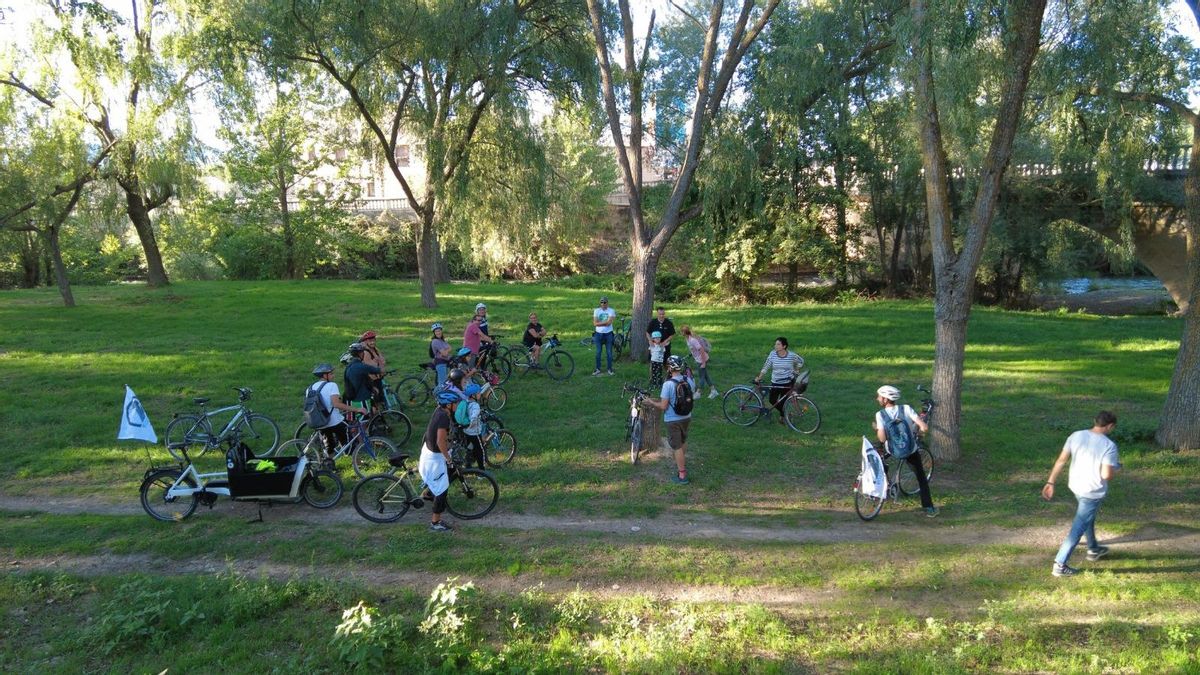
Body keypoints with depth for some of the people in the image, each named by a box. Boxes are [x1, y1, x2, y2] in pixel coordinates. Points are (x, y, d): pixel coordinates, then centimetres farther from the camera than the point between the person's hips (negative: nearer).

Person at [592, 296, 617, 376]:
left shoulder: (611, 311, -4)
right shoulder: (596, 310, 1)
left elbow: (609, 322, -15)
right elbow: (595, 323, -7)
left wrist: (600, 322, -11)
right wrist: (605, 322, -13)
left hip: (608, 334, -1)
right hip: (598, 334, 1)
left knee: (609, 352, 5)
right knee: (598, 352, 6)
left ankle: (610, 369, 16)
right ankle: (597, 369, 16)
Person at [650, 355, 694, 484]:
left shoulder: (668, 384, -24)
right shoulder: (689, 380, -7)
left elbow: (663, 406, -21)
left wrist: (652, 402, -5)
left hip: (673, 420, -6)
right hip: (686, 417, 6)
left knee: (677, 447, 4)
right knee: (683, 441, 27)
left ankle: (682, 475, 9)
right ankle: (683, 464, 48)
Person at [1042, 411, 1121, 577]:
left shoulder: (1076, 436, -4)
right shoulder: (1109, 446, -20)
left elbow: (1061, 461, -3)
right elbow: (1107, 475, -22)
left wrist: (1050, 482, 3)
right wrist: (1115, 468, 0)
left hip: (1075, 486, 6)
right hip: (1093, 492, -6)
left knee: (1088, 518, 31)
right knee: (1079, 528, 3)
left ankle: (1093, 549, 51)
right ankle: (1059, 565, 5)